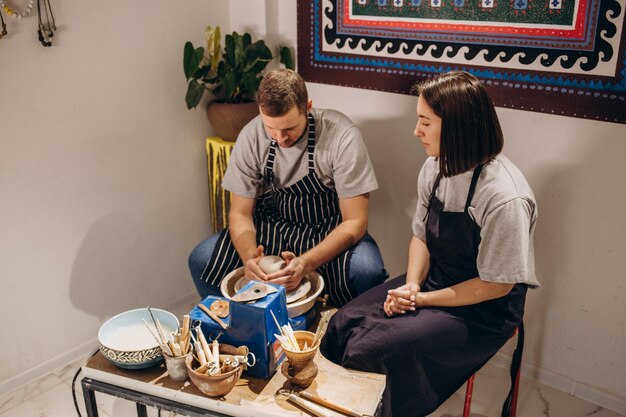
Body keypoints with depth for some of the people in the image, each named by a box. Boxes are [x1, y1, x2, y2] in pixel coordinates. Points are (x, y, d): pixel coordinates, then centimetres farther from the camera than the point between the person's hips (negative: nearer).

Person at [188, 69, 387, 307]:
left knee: (368, 271, -33)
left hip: (330, 231, -3)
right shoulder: (251, 136, -13)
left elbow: (354, 222, -19)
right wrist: (249, 257, -28)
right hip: (272, 225, 3)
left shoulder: (342, 136, -22)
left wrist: (305, 264, -34)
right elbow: (240, 212, -5)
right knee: (201, 260, -16)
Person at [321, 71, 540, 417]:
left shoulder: (505, 197, -27)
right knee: (343, 324, -8)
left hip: (482, 309, -7)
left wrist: (422, 299, -15)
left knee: (368, 352, -20)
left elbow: (496, 285, -18)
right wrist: (411, 286, -10)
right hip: (431, 282, 7)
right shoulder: (434, 167, -4)